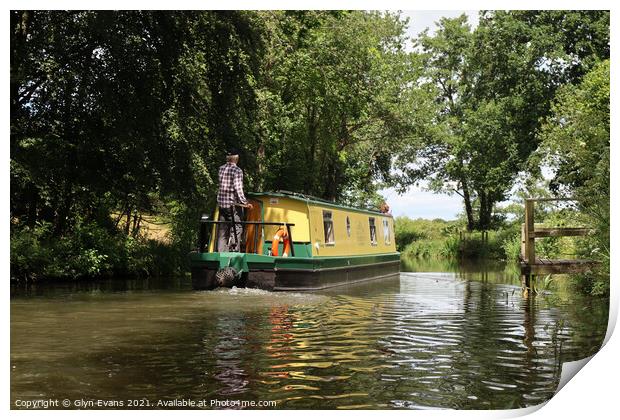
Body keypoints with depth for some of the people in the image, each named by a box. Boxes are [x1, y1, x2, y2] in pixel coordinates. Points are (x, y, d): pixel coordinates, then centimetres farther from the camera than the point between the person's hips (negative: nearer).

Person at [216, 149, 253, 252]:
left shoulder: (221, 168, 8)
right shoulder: (237, 170, -10)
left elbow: (221, 185, 10)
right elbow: (238, 188, -16)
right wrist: (245, 203, -10)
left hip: (221, 203, 7)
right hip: (231, 204, -7)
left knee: (222, 230, 11)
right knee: (237, 228, 0)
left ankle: (221, 251, 14)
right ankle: (234, 250, -6)